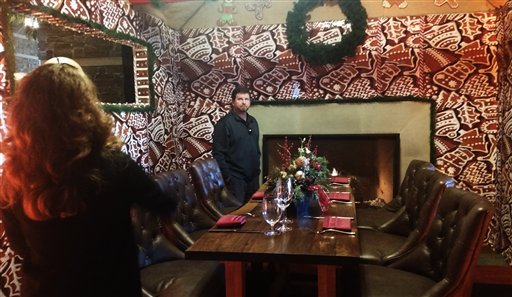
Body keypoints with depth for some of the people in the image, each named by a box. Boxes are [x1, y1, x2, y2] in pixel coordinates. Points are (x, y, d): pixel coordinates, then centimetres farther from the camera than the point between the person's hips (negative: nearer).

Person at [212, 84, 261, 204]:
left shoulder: (253, 122, 11)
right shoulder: (224, 123, -11)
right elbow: (218, 154, -15)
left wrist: (257, 169, 12)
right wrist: (227, 177, -18)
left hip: (253, 177, 7)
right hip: (235, 178, -7)